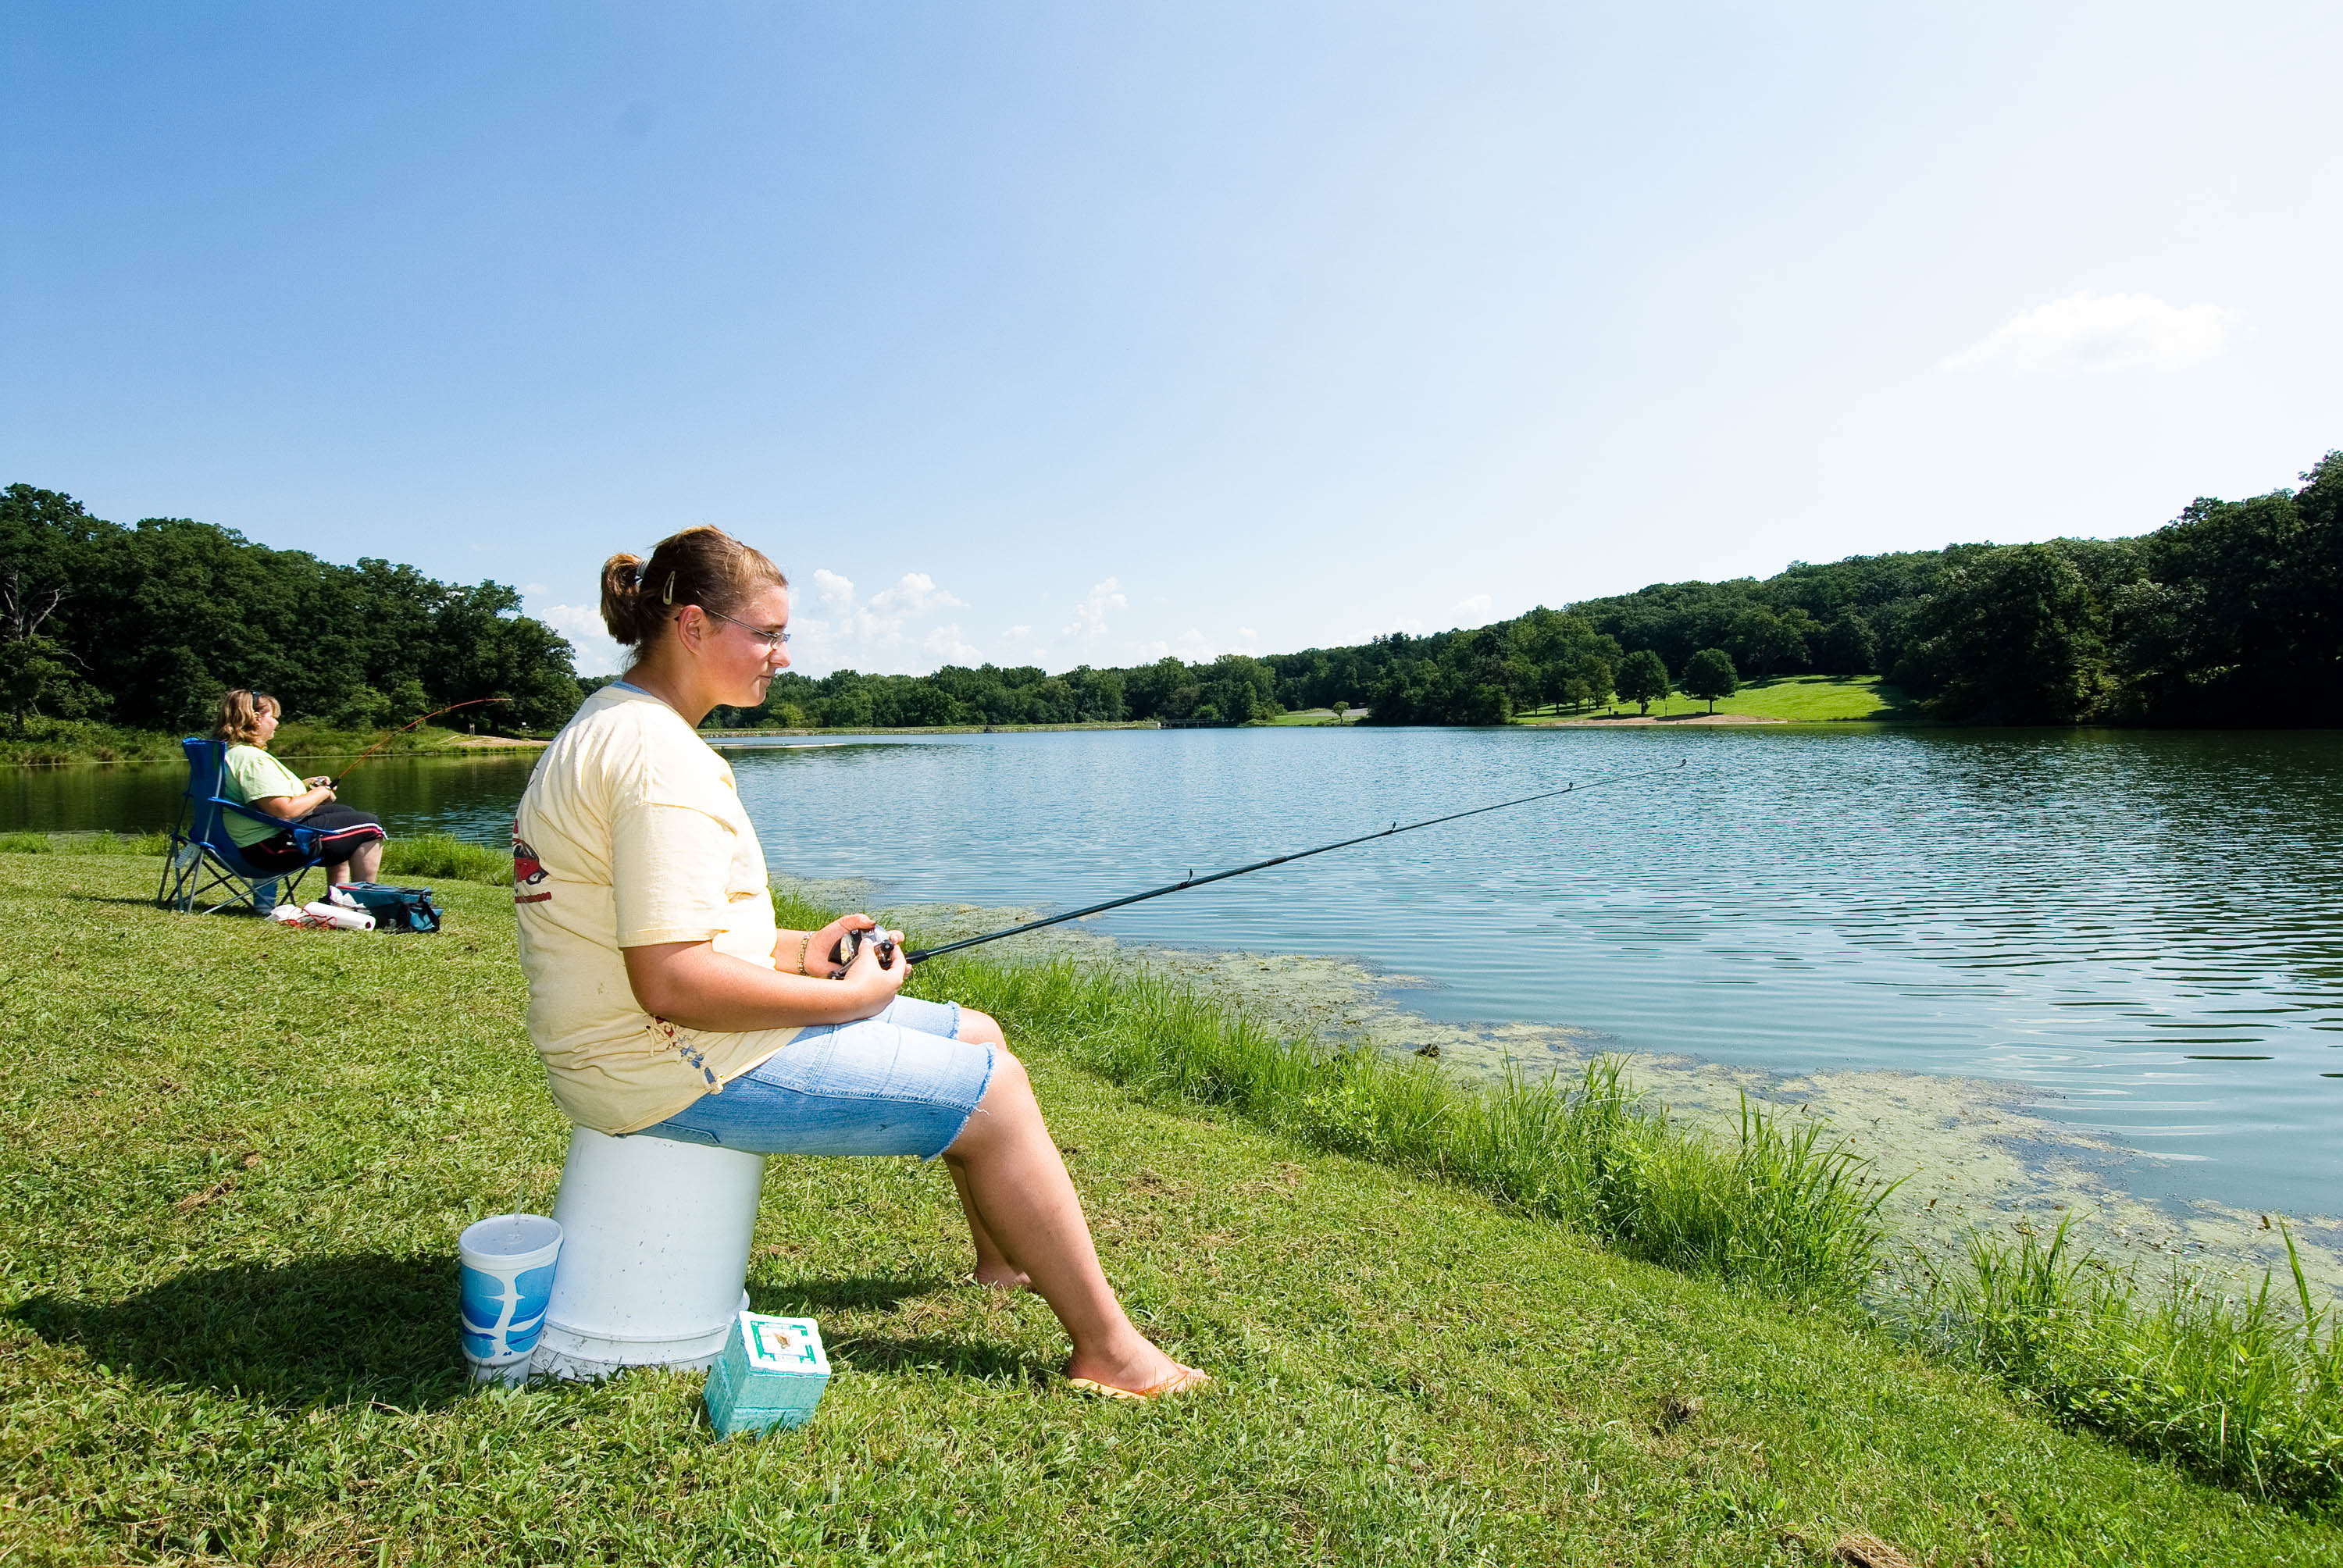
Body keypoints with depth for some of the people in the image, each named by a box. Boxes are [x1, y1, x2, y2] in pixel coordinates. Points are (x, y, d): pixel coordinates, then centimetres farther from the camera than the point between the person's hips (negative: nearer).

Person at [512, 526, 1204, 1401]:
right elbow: (674, 984, -29)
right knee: (993, 1095, -7)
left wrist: (793, 953, 6)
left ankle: (1004, 1259, 36)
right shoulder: (660, 756, -23)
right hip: (681, 1068, -11)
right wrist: (846, 999, -16)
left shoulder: (608, 726, 13)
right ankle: (1109, 1352, 6)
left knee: (977, 1037, 15)